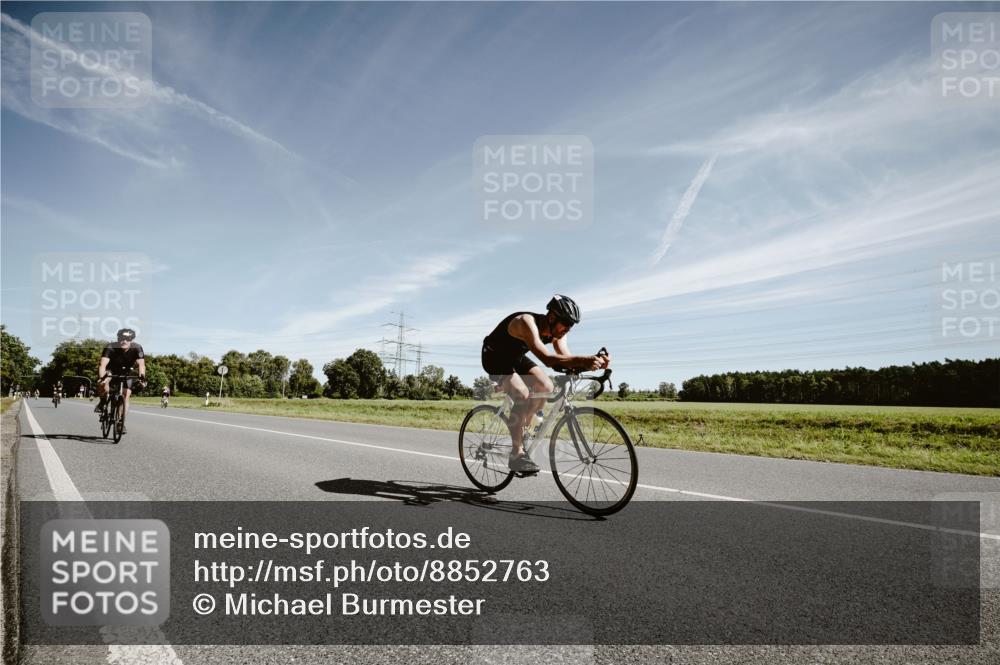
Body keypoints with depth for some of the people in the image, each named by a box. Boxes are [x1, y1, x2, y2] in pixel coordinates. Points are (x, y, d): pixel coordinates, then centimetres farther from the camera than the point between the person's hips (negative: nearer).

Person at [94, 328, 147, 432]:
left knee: (126, 395, -10)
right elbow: (103, 364, -41)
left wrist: (142, 377, -53)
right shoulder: (111, 347, -31)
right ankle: (102, 402, -5)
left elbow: (141, 364, -35)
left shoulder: (137, 348, -27)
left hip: (125, 372, 2)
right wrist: (101, 377, -58)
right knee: (103, 383, -34)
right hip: (110, 369, -2)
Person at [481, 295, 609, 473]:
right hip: (495, 357, -8)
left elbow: (567, 359, -20)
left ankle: (521, 432, 9)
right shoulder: (527, 323, -36)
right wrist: (583, 360, -58)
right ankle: (516, 455, -18)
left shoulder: (556, 332, -12)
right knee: (523, 395, -26)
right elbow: (547, 359, -48)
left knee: (545, 387, -9)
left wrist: (594, 361, -38)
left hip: (516, 357, 8)